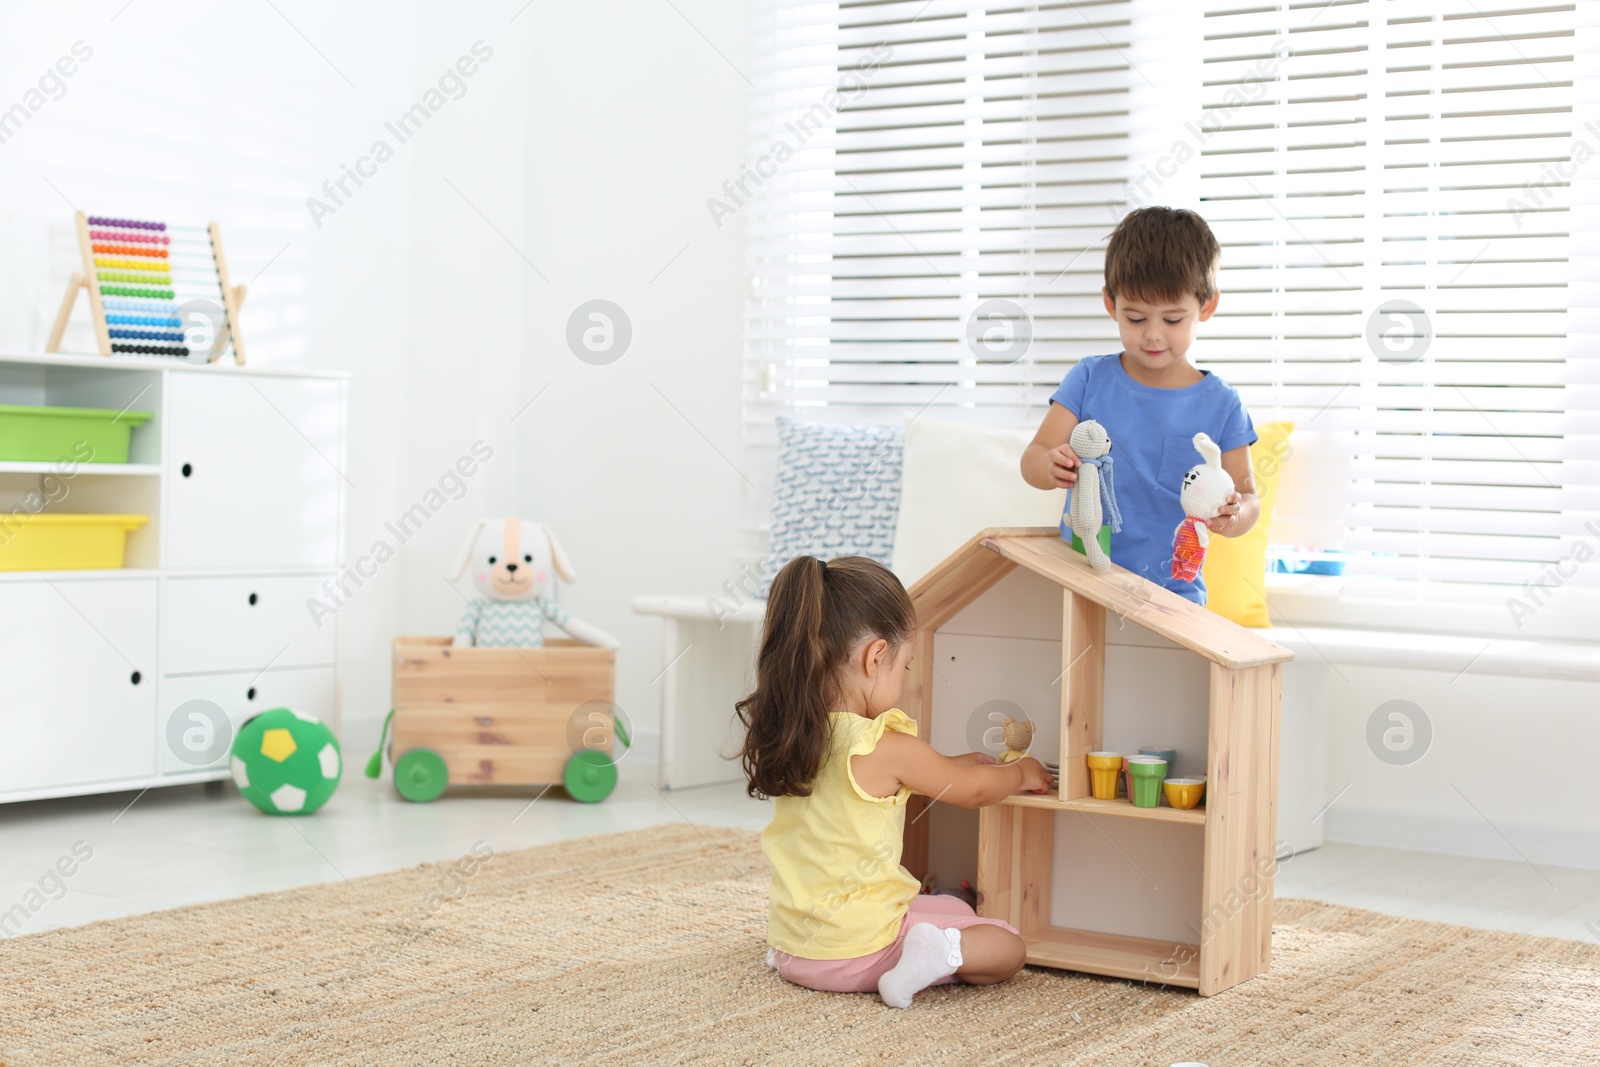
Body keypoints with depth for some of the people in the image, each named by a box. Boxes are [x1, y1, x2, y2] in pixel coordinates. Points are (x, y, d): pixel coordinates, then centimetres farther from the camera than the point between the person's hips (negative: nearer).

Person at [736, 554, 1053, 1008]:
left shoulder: (786, 735, 0)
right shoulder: (886, 749, -21)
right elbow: (972, 790, -1)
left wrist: (955, 764, 27)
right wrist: (1021, 773, 18)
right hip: (854, 950, -7)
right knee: (1006, 948, 5)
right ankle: (934, 954, -20)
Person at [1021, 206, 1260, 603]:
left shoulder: (1220, 405, 4)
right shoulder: (1090, 379, 5)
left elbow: (1248, 497, 6)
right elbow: (1033, 457, 1)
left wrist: (1233, 515, -18)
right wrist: (1052, 467, -23)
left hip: (1172, 592, -1)